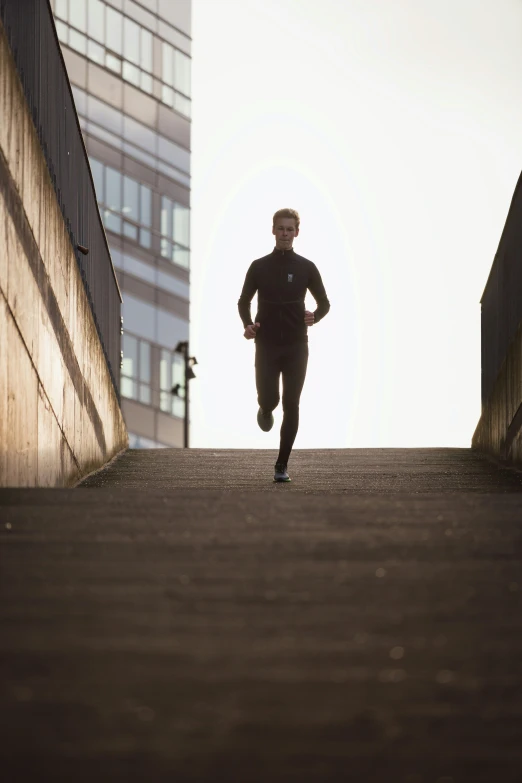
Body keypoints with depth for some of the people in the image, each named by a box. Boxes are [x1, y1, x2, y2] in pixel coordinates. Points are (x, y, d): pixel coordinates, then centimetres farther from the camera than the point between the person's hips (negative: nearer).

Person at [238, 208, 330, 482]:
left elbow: (324, 302, 9)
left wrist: (315, 317, -13)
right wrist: (247, 324, -9)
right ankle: (266, 410, 34)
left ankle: (282, 465, 4)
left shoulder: (306, 268, 2)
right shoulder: (259, 267, 2)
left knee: (291, 406, -3)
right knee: (269, 399, -7)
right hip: (267, 346, 0)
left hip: (296, 346, 0)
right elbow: (244, 301, 10)